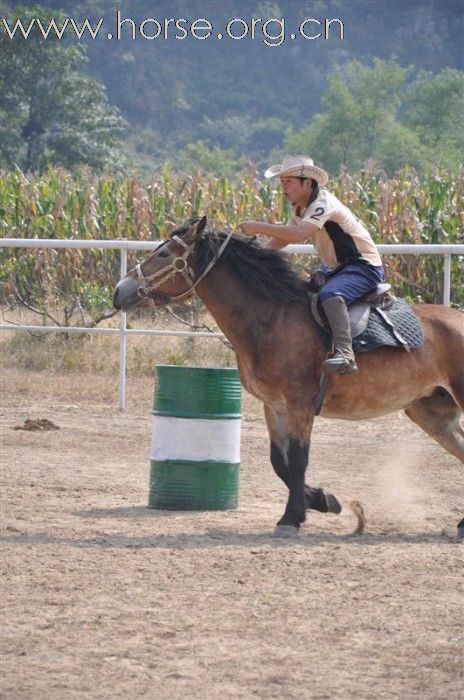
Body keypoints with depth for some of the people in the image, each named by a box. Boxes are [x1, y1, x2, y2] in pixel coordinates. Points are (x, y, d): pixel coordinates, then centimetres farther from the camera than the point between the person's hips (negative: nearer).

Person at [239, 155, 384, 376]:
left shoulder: (322, 203, -21)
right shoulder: (300, 208, 9)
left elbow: (299, 234, -37)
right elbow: (282, 239, 15)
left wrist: (259, 228, -35)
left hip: (364, 267, -11)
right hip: (335, 269, 11)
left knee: (330, 294, -36)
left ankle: (344, 354, -47)